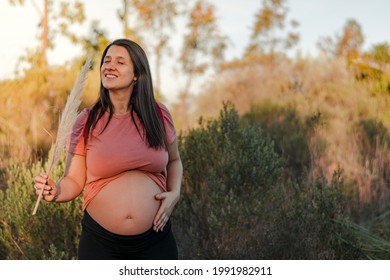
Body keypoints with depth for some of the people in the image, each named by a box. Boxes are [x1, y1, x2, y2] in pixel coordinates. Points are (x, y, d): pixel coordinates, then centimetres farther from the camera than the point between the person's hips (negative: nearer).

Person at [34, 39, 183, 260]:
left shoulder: (158, 115, 0)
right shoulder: (86, 122, -3)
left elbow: (174, 161, 15)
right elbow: (74, 181, -1)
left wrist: (175, 194, -3)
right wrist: (56, 191, -22)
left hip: (155, 239, 1)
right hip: (100, 240, -1)